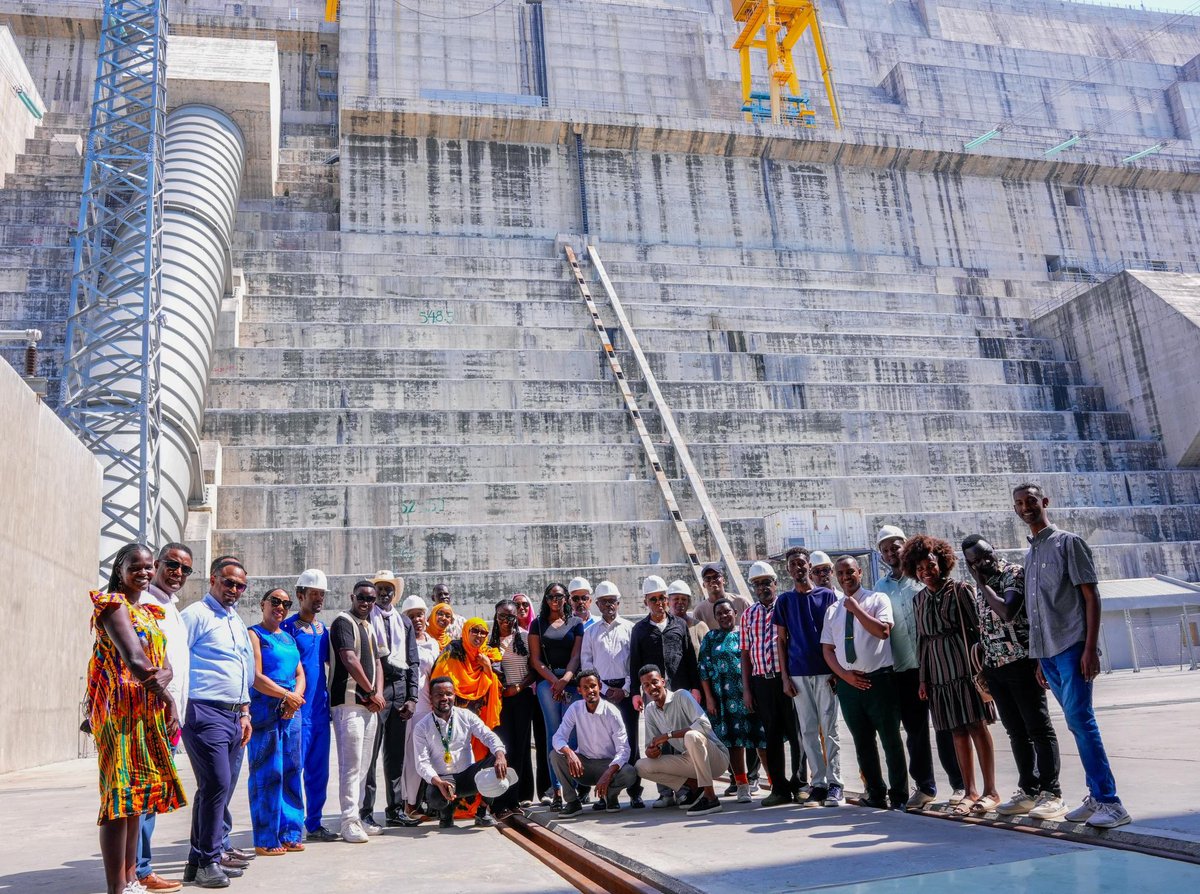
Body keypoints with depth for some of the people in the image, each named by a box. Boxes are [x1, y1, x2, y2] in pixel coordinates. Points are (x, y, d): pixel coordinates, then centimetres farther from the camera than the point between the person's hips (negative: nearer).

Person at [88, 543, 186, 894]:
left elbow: (164, 665, 8)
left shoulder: (150, 611, 18)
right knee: (120, 792, -9)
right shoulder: (112, 603, -6)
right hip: (120, 708, -8)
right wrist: (166, 696, -10)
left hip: (148, 711, 8)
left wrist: (160, 677, -15)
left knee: (138, 792, 12)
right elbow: (133, 658, -17)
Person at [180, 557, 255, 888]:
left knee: (223, 788, 10)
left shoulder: (238, 623, 20)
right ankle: (208, 861, 0)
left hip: (234, 716, 8)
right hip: (206, 713, -8)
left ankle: (201, 859, 20)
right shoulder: (196, 615, -4)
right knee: (216, 785, -11)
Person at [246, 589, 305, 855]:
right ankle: (266, 840, 2)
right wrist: (287, 695, -14)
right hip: (264, 711, -7)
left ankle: (290, 834, 16)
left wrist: (294, 699, -5)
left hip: (291, 711, 7)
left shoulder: (289, 638, 19)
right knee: (267, 774, -5)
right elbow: (256, 677, -12)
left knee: (291, 771, 8)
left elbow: (300, 675, 14)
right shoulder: (254, 635, -2)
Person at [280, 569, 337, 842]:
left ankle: (314, 824, 21)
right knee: (294, 769, -3)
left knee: (319, 771, 12)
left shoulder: (324, 630, 15)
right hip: (298, 710, -7)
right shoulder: (288, 628, -7)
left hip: (321, 710, 7)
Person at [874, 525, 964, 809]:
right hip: (903, 669, 4)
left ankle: (960, 784, 12)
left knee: (945, 727, 2)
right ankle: (924, 786, 21)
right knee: (915, 730, 10)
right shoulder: (881, 586, 11)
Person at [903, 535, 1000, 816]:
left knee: (977, 727, -3)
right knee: (957, 731, 7)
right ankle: (970, 791, 14)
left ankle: (990, 790, 4)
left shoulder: (960, 590, -2)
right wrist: (923, 678, 11)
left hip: (965, 666, -4)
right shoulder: (919, 599, 12)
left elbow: (977, 628, -4)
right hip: (938, 673, 4)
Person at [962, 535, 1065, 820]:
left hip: (1021, 661, -7)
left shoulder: (1014, 573, -8)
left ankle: (1052, 794, 0)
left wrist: (982, 584, -15)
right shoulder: (980, 586, 13)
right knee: (1016, 731, 11)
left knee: (1038, 727, -4)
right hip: (994, 666, 7)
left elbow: (1008, 612, -24)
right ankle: (1029, 791, 19)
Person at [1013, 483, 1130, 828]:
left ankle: (1110, 802, -8)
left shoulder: (1068, 542, -2)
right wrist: (1040, 660, 16)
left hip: (1072, 647, -6)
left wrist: (1090, 649, -15)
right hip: (1046, 651, 6)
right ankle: (1097, 796, 13)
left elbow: (1091, 596, -7)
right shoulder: (1029, 554, 17)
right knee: (1078, 722, 8)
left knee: (1079, 719, -12)